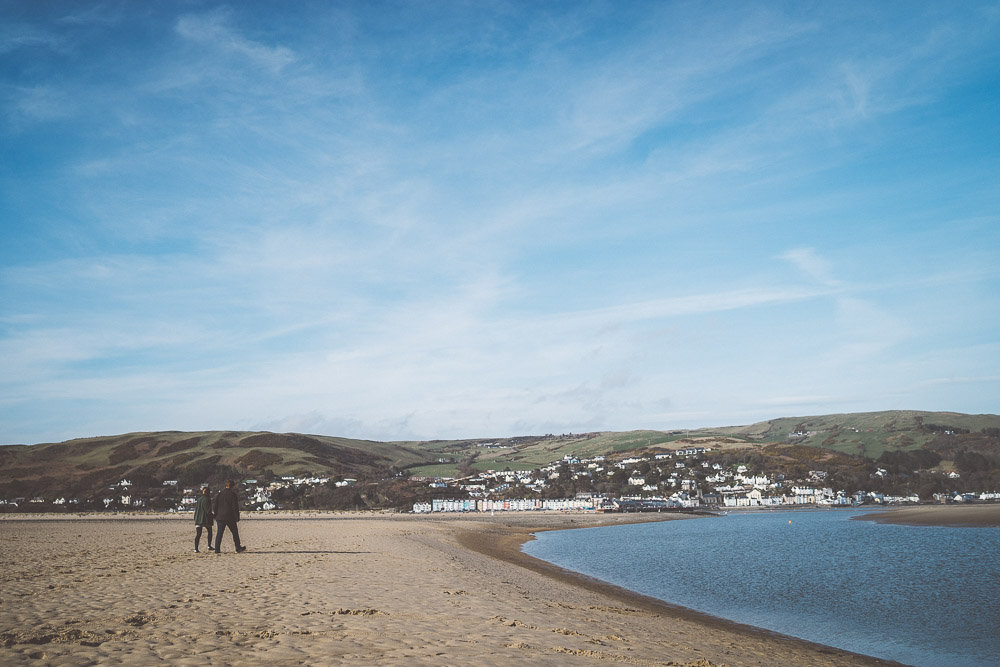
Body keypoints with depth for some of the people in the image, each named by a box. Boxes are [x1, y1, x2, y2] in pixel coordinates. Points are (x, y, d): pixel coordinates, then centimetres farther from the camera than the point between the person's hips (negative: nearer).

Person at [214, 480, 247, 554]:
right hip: (230, 517, -3)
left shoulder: (219, 494, 7)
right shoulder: (232, 494, -7)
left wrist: (216, 517, 17)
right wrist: (237, 517, -5)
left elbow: (216, 506, 10)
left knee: (219, 534, 3)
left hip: (220, 518, 3)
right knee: (235, 532, 10)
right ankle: (238, 548, 16)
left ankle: (217, 550, -4)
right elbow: (235, 507, -9)